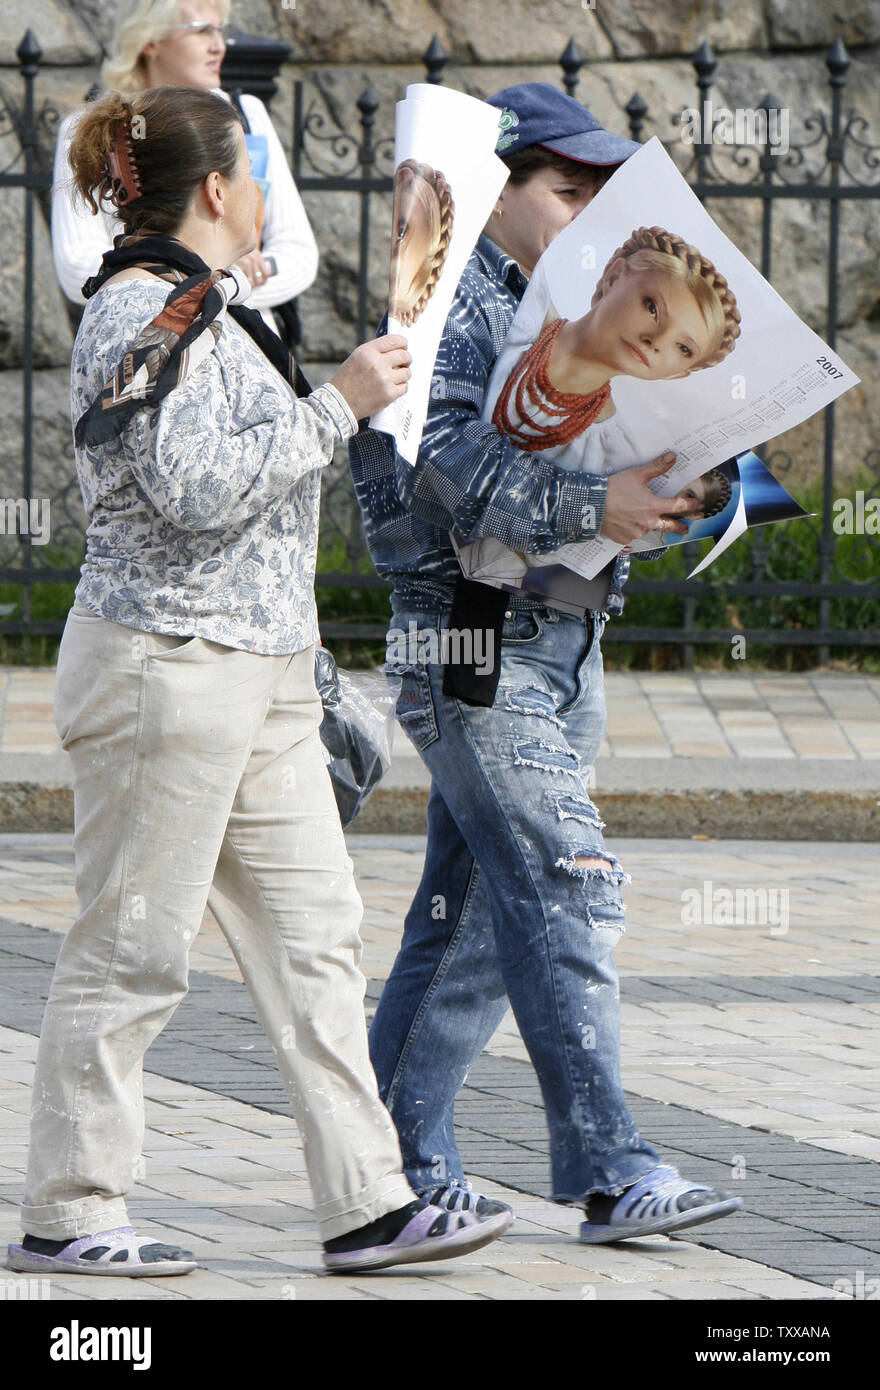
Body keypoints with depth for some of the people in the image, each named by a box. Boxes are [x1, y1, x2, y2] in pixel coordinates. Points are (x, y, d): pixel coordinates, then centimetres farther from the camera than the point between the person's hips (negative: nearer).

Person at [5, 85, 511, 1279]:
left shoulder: (204, 309, 17)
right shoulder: (142, 315, -14)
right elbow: (197, 489, -22)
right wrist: (338, 407, -17)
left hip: (256, 670, 10)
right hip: (166, 666, -10)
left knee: (313, 933, 7)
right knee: (131, 947, -3)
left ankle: (365, 1204, 7)